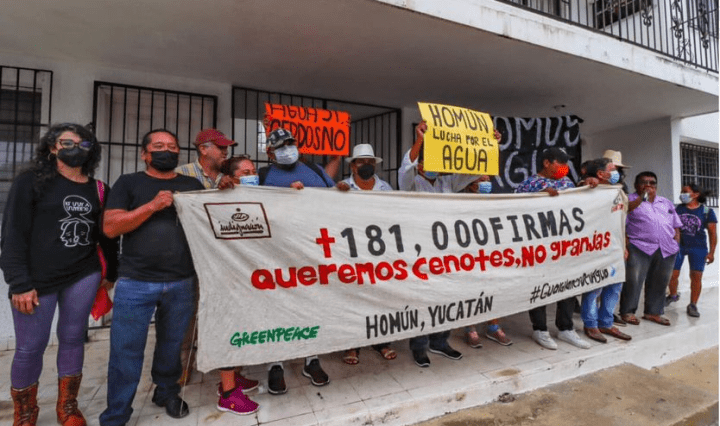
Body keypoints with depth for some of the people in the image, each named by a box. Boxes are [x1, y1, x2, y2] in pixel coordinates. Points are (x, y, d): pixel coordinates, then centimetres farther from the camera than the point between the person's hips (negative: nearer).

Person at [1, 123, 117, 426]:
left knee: (73, 338, 11)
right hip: (37, 280, -2)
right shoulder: (31, 182, -3)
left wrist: (112, 272, 15)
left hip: (84, 276, 3)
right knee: (30, 347, 6)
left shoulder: (98, 189, 5)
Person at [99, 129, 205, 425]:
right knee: (126, 350, 5)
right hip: (136, 283, -2)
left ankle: (167, 392, 37)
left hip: (182, 283, 2)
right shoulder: (128, 183, 5)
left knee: (172, 344, 14)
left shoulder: (193, 186, 12)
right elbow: (110, 227, -4)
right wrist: (153, 205, -15)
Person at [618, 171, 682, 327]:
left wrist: (676, 243, 10)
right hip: (639, 248, -6)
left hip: (667, 250, 6)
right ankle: (627, 312, 5)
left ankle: (653, 312, 22)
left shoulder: (666, 203, 20)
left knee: (659, 283, 10)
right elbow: (621, 223, -9)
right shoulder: (630, 200, 2)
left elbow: (676, 226, 20)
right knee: (633, 281, -4)